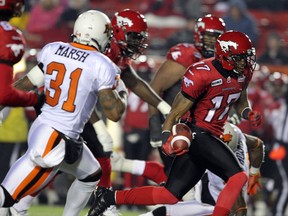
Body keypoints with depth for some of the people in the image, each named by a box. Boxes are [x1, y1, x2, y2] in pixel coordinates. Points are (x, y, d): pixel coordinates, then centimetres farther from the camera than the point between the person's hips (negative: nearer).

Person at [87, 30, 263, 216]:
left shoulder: (244, 72, 6)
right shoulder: (201, 74, -18)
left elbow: (240, 102, 24)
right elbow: (176, 112, -12)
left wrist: (249, 114, 2)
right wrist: (167, 138, -22)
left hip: (211, 138, 8)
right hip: (197, 134, -8)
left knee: (170, 195, 4)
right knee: (238, 177, -21)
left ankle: (110, 197, 15)